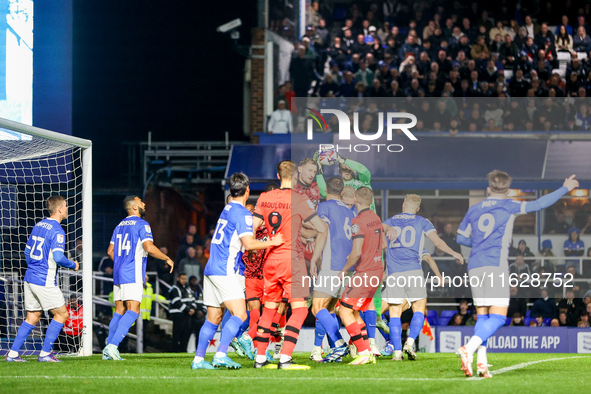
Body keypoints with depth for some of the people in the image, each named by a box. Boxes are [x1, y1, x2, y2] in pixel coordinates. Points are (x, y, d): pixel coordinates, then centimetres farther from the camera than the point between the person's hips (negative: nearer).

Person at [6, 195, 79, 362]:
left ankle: (12, 353, 10)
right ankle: (45, 353, 0)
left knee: (32, 317, 14)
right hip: (45, 282, -8)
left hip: (30, 278, 8)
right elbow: (58, 257, -22)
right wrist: (73, 265, -5)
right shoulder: (57, 231, -14)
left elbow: (27, 251, 19)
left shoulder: (38, 225, 12)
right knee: (61, 314, 2)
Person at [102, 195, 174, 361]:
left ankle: (108, 350, 6)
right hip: (133, 275, -8)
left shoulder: (120, 226, 18)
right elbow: (149, 247, -18)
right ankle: (112, 345, -25)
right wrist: (167, 259, -5)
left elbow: (110, 251, 21)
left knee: (119, 311, 11)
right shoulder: (142, 225, -6)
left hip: (118, 273, 8)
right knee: (132, 311, -11)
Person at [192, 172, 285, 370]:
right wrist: (273, 242, -8)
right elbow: (249, 244, -19)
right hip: (226, 271, -9)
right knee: (239, 314, -14)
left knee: (213, 318, 11)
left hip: (212, 268, 9)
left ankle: (198, 359, 10)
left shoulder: (228, 209, 18)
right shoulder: (242, 213, -10)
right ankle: (221, 355, -25)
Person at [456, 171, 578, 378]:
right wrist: (565, 188, 17)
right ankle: (468, 349, -27)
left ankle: (481, 362, 0)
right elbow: (540, 204, 6)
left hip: (474, 267, 5)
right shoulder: (509, 207, 4)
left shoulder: (474, 210, 16)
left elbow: (461, 238, 22)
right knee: (498, 317, -7)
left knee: (482, 316, 11)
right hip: (496, 265, -5)